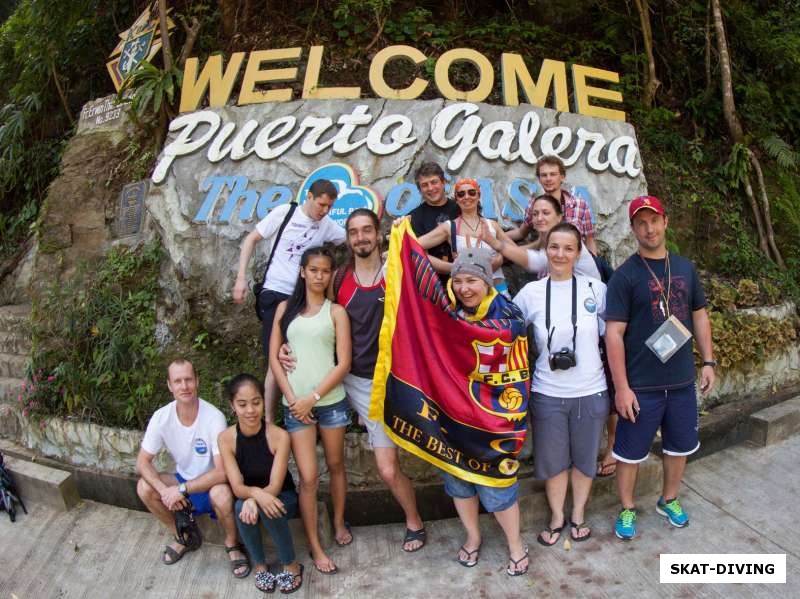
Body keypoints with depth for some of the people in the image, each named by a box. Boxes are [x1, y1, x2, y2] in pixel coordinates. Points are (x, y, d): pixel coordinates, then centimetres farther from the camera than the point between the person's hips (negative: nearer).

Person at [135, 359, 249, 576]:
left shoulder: (214, 417, -27)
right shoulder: (161, 417, -14)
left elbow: (222, 472, -29)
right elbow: (142, 462, -10)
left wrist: (182, 489, -29)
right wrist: (164, 490, -26)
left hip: (211, 484, -5)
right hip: (184, 480, 5)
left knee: (222, 494, -35)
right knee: (144, 487, -16)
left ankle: (232, 544, -3)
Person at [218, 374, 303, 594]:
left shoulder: (279, 436, -23)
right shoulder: (226, 438, -17)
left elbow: (275, 486, -22)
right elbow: (237, 487, -20)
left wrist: (253, 500, -43)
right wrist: (256, 493, -43)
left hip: (282, 498, -2)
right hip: (248, 497, 2)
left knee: (266, 508, -35)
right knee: (242, 507, -33)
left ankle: (291, 565, -11)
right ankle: (259, 565, -7)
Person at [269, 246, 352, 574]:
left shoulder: (336, 311, 2)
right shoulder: (286, 307, 7)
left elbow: (343, 363, -4)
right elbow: (274, 357, 5)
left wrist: (313, 397, -10)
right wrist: (292, 398, -5)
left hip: (331, 401, 0)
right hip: (295, 403, 0)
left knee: (335, 464, 15)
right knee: (308, 476, -1)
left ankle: (339, 521, 37)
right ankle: (315, 547, 12)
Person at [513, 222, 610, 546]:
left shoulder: (595, 288, -5)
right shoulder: (531, 292, -5)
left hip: (591, 392, 0)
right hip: (547, 394, 0)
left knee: (584, 458, 18)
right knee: (552, 459, 15)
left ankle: (578, 515, 41)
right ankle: (557, 516, 38)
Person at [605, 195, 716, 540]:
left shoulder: (685, 268, 5)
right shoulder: (625, 275, -11)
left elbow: (700, 316, 14)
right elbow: (614, 333, -14)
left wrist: (708, 362, 8)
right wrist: (621, 387, -16)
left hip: (682, 382, 5)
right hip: (641, 386, -5)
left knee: (680, 446, 19)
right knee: (630, 452, 7)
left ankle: (669, 500, 42)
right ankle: (627, 509, 28)